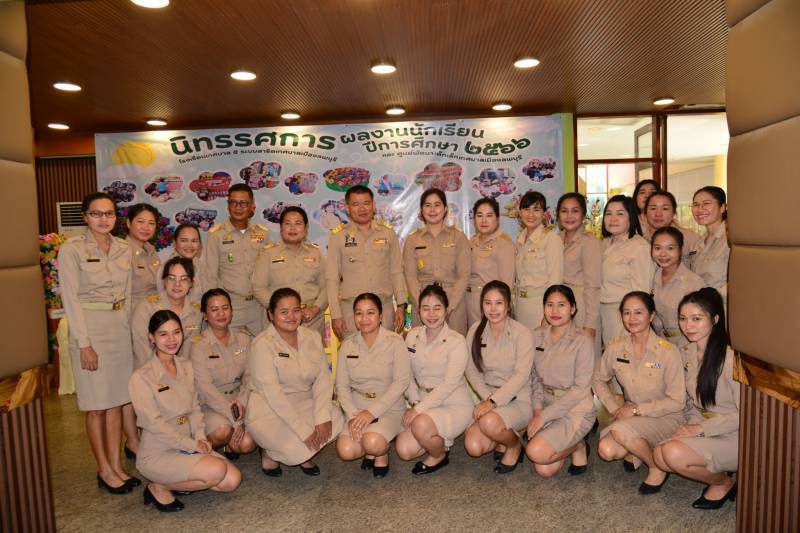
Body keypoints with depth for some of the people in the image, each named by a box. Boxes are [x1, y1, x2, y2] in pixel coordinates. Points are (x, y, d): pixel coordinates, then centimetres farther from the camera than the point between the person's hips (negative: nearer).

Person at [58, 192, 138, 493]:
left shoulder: (124, 249, 7)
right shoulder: (72, 250, -8)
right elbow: (71, 299, -11)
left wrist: (129, 329, 9)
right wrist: (84, 343, -14)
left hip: (121, 328, 5)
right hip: (90, 328, -5)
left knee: (117, 400, 10)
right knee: (97, 405, 3)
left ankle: (116, 465, 21)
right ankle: (104, 470, 16)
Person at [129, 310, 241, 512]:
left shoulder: (186, 367, 6)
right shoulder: (141, 378, -15)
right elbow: (153, 423, -17)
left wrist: (200, 437, -7)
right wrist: (191, 444, -17)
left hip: (188, 446, 6)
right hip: (157, 454, -6)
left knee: (232, 480, -10)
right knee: (217, 470, -26)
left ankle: (181, 480, 11)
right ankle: (159, 488, -3)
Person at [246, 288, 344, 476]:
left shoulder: (312, 337, 2)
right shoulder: (262, 344, -15)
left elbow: (323, 378, -5)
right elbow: (272, 393, -22)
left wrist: (323, 416, -20)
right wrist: (304, 430, -25)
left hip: (306, 403, 6)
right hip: (270, 412, -5)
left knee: (336, 418, -19)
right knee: (301, 446, -26)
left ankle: (302, 454, 7)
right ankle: (270, 452, 7)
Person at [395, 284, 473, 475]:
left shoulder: (456, 341, -14)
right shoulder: (412, 336, 2)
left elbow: (450, 384, -21)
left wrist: (419, 409, -24)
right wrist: (414, 403, -11)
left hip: (455, 406, -5)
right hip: (425, 405, 5)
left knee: (421, 424, -33)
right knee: (404, 450, -13)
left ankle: (440, 455, 0)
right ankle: (439, 440, 17)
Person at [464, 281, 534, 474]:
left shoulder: (522, 333, -12)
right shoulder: (476, 331, 0)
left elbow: (521, 375, -18)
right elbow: (471, 371, 2)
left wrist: (494, 400, -26)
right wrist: (487, 398, -13)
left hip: (518, 400, -4)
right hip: (488, 398, 4)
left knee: (490, 422, -34)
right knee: (473, 447, -18)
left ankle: (515, 445, 1)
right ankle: (503, 435, 15)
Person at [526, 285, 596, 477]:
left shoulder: (583, 342, -12)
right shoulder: (537, 337, 4)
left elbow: (580, 388, -15)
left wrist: (544, 415, -16)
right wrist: (537, 409, -6)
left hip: (576, 410, -5)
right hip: (548, 407, 5)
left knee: (536, 451, -24)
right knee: (545, 470, -8)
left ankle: (578, 446, 4)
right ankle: (569, 443, 20)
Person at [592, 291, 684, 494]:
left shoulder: (668, 352, -17)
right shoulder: (616, 347, -5)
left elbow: (676, 402, -13)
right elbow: (599, 379, 9)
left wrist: (638, 409, -17)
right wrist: (615, 408, -4)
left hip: (665, 419, -4)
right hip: (630, 416, 4)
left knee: (621, 430, -32)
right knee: (606, 450, -22)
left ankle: (657, 468, -4)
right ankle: (637, 449, 11)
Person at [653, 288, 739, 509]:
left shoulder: (731, 358, -21)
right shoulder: (687, 354, 3)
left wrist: (701, 428, -19)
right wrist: (692, 426, -5)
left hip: (735, 439, -7)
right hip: (704, 431, 7)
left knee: (674, 453, -26)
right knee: (659, 455, -15)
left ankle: (723, 483, 2)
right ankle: (714, 473, 9)